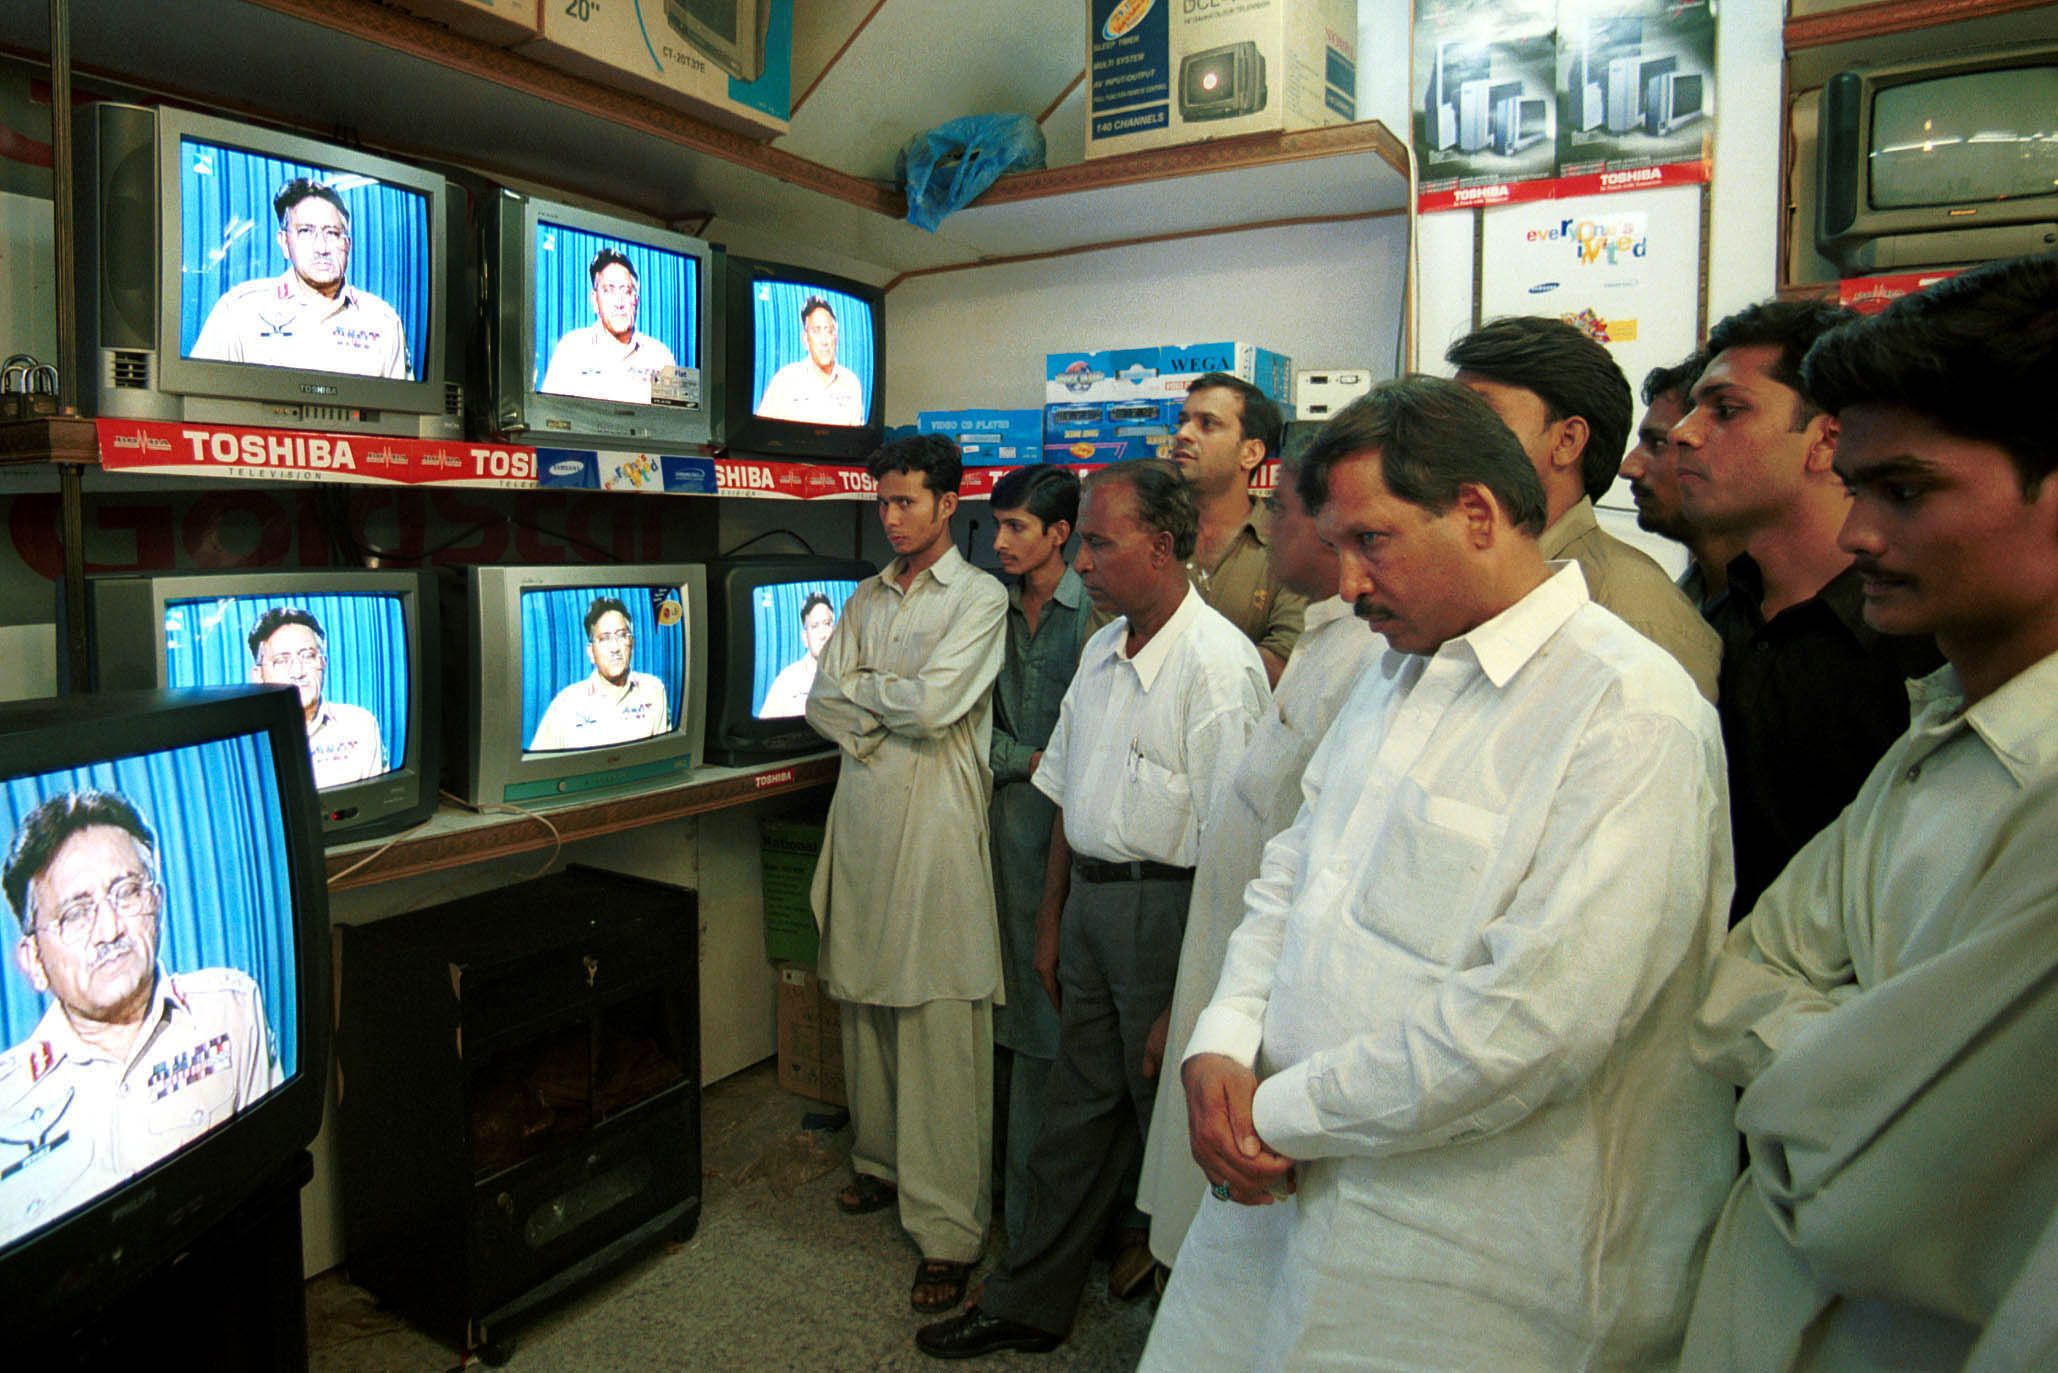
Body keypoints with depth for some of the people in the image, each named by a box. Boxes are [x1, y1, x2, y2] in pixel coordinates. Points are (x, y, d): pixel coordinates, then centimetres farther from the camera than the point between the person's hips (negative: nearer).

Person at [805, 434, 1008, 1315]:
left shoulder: (979, 598, -2)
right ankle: (885, 1163, 34)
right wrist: (892, 712, -6)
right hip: (862, 816, 7)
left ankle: (949, 1229, 3)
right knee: (864, 1001, 14)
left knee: (941, 1026, -5)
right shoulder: (867, 599, 17)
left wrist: (860, 688, 1)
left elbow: (932, 704, -14)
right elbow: (822, 705, 9)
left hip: (936, 825, -6)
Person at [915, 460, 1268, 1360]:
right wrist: (1051, 921, 18)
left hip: (1169, 907, -8)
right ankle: (1028, 1304, 35)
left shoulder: (1219, 666, -18)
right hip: (1090, 898, 8)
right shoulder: (1102, 649, 9)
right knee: (1075, 1114, 18)